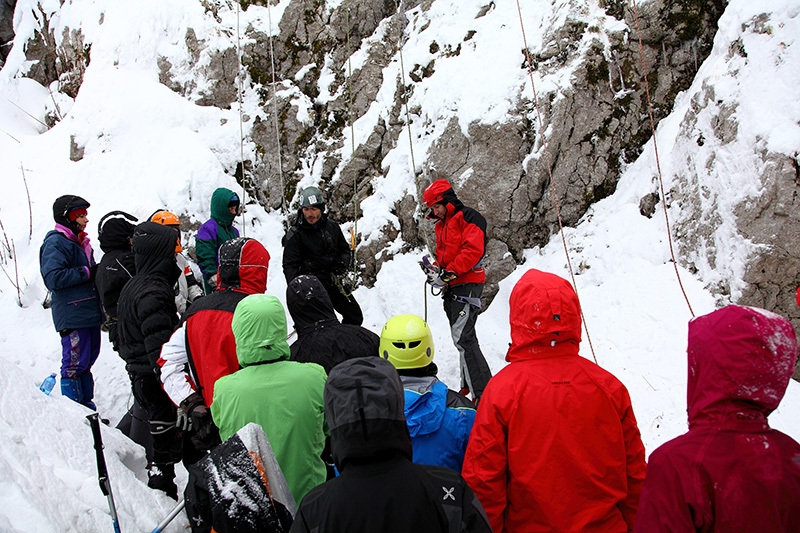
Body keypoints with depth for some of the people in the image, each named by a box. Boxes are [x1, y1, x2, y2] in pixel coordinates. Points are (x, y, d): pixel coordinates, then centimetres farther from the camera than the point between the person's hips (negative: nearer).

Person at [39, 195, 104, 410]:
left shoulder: (80, 242, 19)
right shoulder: (55, 243, -10)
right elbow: (54, 278, -21)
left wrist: (99, 273, 8)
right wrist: (87, 272, -18)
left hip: (90, 312, 9)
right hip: (72, 315, -9)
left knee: (87, 360, 15)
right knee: (75, 364, -6)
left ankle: (86, 404, 24)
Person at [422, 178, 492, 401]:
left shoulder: (468, 218, -7)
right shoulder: (441, 226, 21)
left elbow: (473, 249, -18)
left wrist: (451, 271, -22)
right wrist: (436, 269, 4)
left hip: (468, 284, -9)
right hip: (451, 287, 9)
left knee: (462, 337, -17)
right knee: (463, 337, 12)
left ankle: (483, 392, -16)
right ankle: (468, 387, 19)